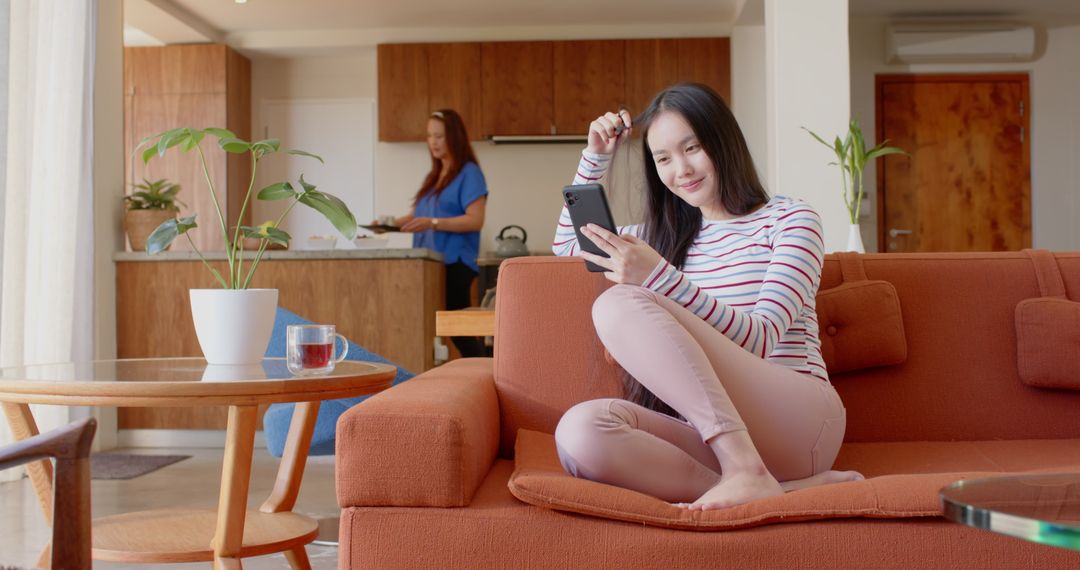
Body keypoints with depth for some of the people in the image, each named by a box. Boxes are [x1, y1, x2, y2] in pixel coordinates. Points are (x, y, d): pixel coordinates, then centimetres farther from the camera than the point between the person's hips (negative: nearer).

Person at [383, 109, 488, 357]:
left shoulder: (469, 173, -4)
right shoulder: (433, 176, 21)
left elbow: (475, 221, -14)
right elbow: (417, 215, 20)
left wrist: (433, 223, -24)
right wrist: (392, 223, 0)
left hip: (454, 263, -7)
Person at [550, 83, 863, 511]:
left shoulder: (789, 219, 7)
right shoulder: (667, 234, 25)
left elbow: (761, 339, -7)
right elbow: (566, 243, 36)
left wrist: (660, 278, -19)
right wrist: (595, 157, 24)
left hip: (799, 417, -5)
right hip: (708, 429, 5)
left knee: (619, 303, -24)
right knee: (579, 430, -30)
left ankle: (745, 470, -33)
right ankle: (787, 491, -32)